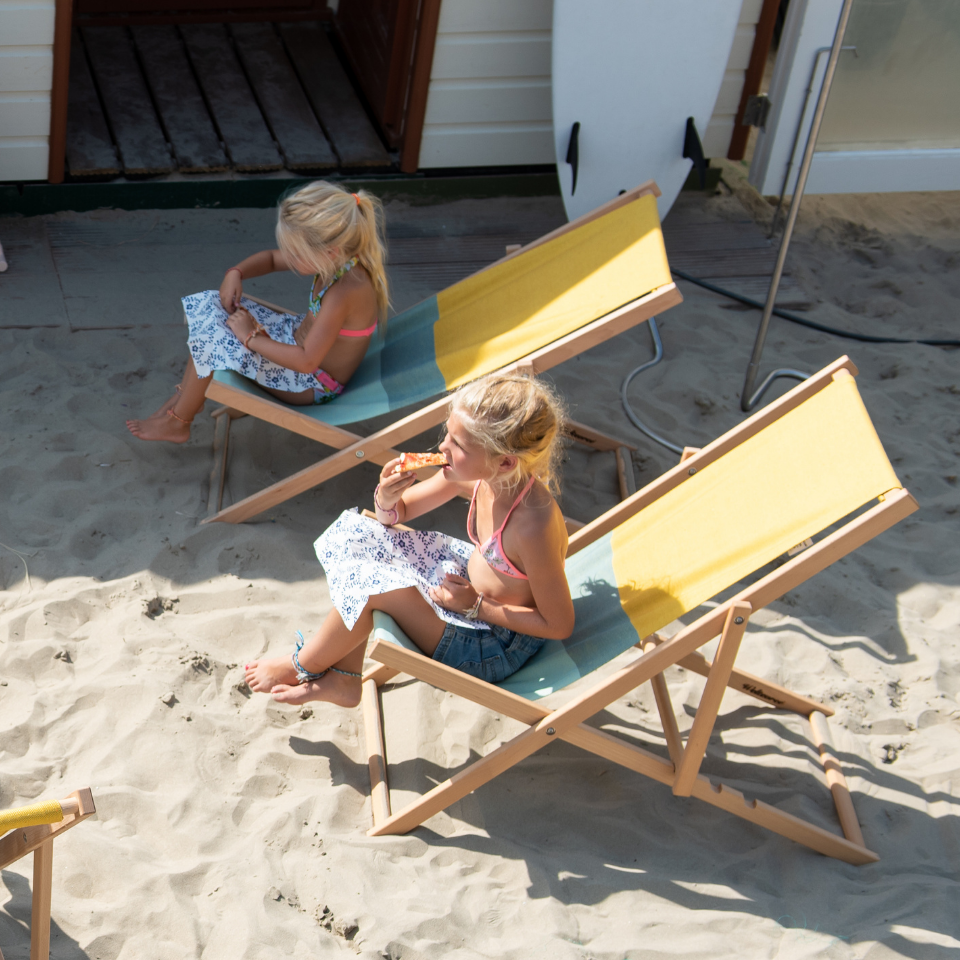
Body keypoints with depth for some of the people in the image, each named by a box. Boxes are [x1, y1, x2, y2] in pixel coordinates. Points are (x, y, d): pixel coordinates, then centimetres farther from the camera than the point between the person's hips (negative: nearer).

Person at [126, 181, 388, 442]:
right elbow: (270, 258, 9)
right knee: (211, 304, 5)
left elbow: (306, 361, -35)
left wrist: (251, 338, -24)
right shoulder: (336, 258, -10)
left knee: (212, 342, -17)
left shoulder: (344, 292, -36)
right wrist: (235, 273, -10)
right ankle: (186, 395, 16)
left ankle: (177, 424, 7)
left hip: (313, 383, -9)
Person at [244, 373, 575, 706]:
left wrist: (476, 606, -22)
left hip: (496, 647, -8)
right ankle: (343, 680, 7)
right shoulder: (477, 477, -12)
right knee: (358, 537, 1)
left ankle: (303, 667, 9)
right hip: (471, 586, 8)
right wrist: (386, 499, -22)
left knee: (371, 583, -21)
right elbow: (398, 513, 3)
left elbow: (560, 625, -23)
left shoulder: (533, 526, -34)